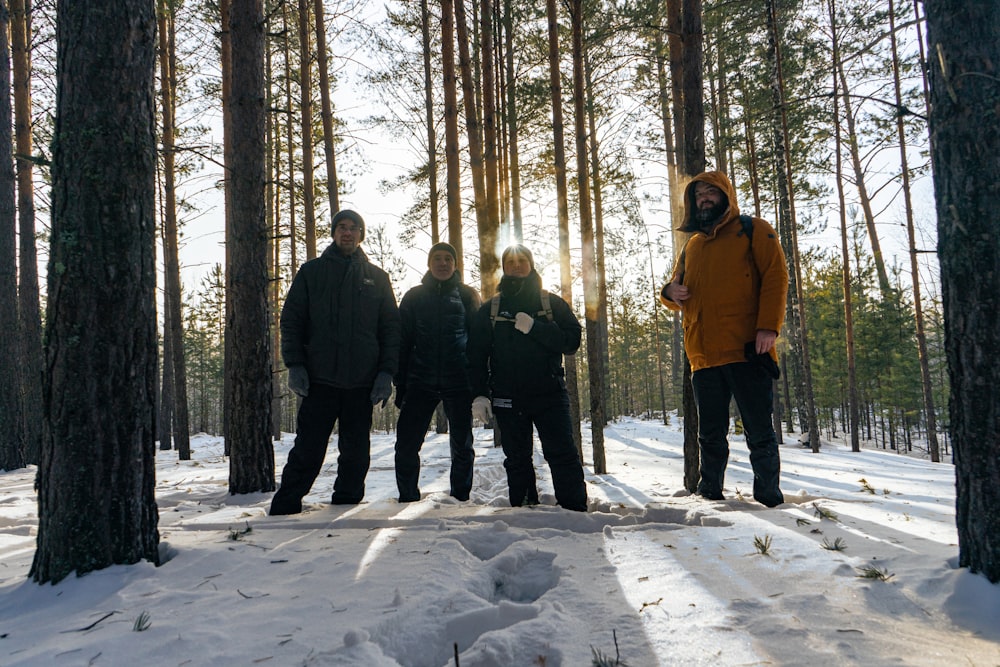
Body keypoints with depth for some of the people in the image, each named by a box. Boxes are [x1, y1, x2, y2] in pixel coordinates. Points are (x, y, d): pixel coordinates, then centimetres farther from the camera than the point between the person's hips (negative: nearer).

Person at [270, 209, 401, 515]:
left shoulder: (376, 277, 13)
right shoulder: (311, 272, 10)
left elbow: (391, 328, 10)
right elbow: (291, 320, 6)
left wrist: (386, 372, -2)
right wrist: (295, 365, -6)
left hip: (362, 381, 2)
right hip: (320, 378, -1)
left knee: (356, 452, 7)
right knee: (308, 449, -1)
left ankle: (347, 505, 19)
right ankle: (285, 507, 9)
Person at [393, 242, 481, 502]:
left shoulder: (467, 295, 9)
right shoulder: (414, 296, 11)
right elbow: (403, 341, 9)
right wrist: (400, 385, 2)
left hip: (459, 381, 0)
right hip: (421, 381, 1)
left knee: (462, 446, 6)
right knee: (406, 444, -5)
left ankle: (460, 499, 19)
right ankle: (408, 500, 9)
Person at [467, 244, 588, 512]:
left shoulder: (552, 303, 9)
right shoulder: (490, 310, 12)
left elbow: (572, 341, -3)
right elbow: (476, 355, 8)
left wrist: (534, 328, -15)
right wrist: (479, 394, -4)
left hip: (549, 394, -1)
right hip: (508, 399, 2)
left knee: (563, 455, -7)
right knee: (517, 460, 5)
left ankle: (576, 512, -2)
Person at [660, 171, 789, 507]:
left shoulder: (753, 231, 8)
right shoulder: (692, 245, 23)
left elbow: (775, 277, -2)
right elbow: (676, 292, 28)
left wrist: (769, 326, -16)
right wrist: (670, 292, 1)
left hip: (746, 350, -5)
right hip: (703, 354, 5)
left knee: (759, 431, -1)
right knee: (710, 435, 10)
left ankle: (768, 498, 7)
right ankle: (709, 495, 20)